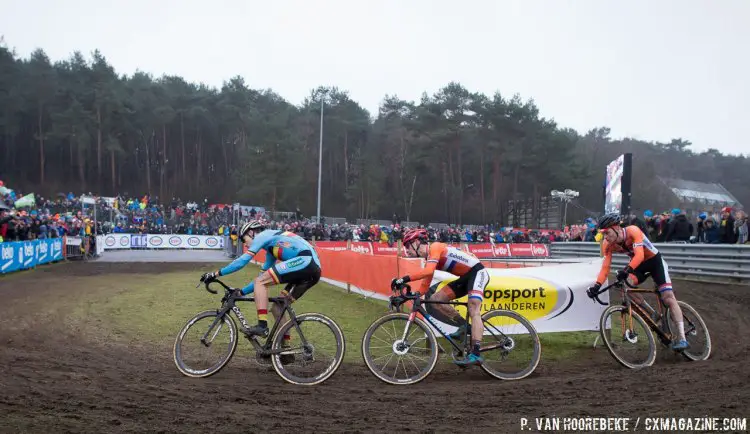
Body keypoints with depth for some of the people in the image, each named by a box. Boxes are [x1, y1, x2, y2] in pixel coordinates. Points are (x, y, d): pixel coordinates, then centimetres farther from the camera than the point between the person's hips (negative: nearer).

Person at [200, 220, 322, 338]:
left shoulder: (264, 235, 6)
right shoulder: (271, 247, 31)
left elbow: (243, 260, -2)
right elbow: (262, 278, 33)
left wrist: (217, 273, 2)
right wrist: (241, 292, 30)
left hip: (305, 262, -9)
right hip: (313, 270, 9)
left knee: (259, 282, -7)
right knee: (277, 309, 13)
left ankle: (262, 326, -11)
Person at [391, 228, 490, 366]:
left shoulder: (434, 247, -15)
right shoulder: (428, 258, 12)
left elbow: (428, 271, -32)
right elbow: (425, 285, 11)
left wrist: (404, 279, -34)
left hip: (477, 272, -9)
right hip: (465, 277, 9)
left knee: (473, 310, -24)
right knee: (436, 299, -1)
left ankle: (476, 354, -32)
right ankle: (463, 324, 5)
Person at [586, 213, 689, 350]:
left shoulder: (633, 231, -33)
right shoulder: (608, 244, -18)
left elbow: (639, 255, -43)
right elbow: (606, 266, -21)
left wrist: (627, 270, -59)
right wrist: (597, 285, -35)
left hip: (655, 261, -5)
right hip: (639, 264, 5)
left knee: (668, 296, -15)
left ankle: (682, 338, -14)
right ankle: (654, 315, -3)